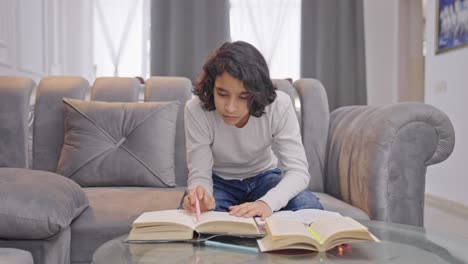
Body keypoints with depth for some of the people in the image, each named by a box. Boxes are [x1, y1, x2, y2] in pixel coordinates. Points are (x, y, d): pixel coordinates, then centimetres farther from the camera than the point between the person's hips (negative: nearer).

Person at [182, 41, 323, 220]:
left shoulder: (279, 105, -27)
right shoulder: (196, 109, -28)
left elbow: (298, 170, -28)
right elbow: (199, 174, -24)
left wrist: (267, 202, -48)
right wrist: (201, 197, -49)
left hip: (264, 177, 1)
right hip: (219, 181, 0)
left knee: (309, 207, -27)